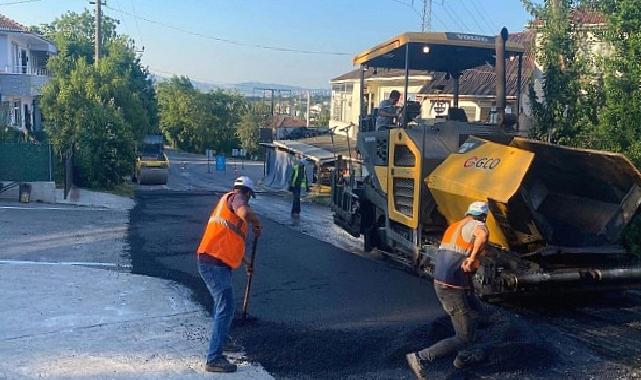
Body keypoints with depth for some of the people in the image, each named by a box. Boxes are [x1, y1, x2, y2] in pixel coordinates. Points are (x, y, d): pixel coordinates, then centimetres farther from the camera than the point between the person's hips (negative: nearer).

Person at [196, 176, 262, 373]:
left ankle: (216, 353, 28)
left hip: (210, 262, 10)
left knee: (222, 307, 20)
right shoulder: (235, 197, -3)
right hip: (215, 263, -10)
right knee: (225, 308, -11)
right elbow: (244, 212, -30)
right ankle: (214, 359, -11)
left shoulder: (225, 201, 27)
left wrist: (243, 260, 47)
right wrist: (256, 223, -9)